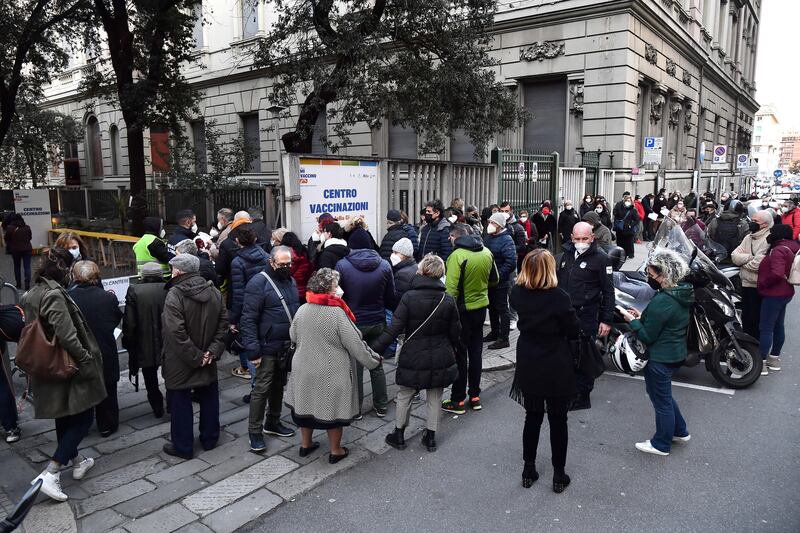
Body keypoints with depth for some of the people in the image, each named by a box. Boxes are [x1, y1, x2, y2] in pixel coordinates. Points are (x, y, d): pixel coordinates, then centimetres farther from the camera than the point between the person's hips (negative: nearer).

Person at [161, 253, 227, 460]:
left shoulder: (174, 295, -19)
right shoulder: (214, 292, 0)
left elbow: (176, 333, -25)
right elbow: (223, 324, 0)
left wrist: (194, 357, -19)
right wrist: (213, 351, -4)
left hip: (180, 364, -5)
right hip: (207, 362, 6)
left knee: (180, 403, 9)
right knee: (209, 399, 18)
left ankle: (182, 446, 20)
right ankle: (209, 439, 31)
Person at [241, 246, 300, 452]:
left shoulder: (290, 281, 9)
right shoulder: (259, 283, -15)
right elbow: (248, 319, -17)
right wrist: (253, 350, -21)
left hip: (287, 346, 7)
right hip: (268, 348, -7)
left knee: (279, 385, 18)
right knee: (262, 389, -1)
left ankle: (273, 422, 33)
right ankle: (255, 432, 12)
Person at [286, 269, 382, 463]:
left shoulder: (302, 310, -6)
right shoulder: (337, 313, -22)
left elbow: (293, 337, 9)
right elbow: (355, 345, -19)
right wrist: (373, 361, -4)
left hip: (304, 370, 5)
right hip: (332, 373, -5)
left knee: (306, 405, 20)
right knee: (333, 408, 11)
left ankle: (305, 445, 37)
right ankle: (335, 450, 26)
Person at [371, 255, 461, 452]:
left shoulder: (409, 297, -16)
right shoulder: (448, 300, -7)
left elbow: (394, 329, -19)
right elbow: (455, 332, 1)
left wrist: (375, 348, -12)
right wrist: (457, 348, 21)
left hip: (413, 358, -2)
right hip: (440, 359, 2)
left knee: (404, 395, 16)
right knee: (435, 398, 17)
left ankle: (399, 435, 27)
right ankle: (431, 437, 27)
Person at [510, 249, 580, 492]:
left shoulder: (517, 293, -9)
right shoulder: (559, 297, -22)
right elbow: (574, 332, -10)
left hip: (528, 367, 4)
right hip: (556, 369, -4)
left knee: (532, 418, 18)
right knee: (558, 420, 12)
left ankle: (528, 470, 29)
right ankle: (559, 475, 24)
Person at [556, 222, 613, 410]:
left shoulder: (600, 258, -8)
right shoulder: (566, 255, 11)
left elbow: (608, 291, -8)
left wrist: (607, 320, -11)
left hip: (586, 314, -6)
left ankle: (582, 397, 14)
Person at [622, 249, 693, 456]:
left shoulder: (661, 301, -28)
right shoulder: (682, 293, 1)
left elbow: (647, 337, -22)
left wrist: (633, 321, -8)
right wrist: (642, 317, 5)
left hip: (660, 358, -9)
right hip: (677, 352, 9)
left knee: (661, 400, 8)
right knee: (664, 394, 28)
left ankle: (661, 444, 26)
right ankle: (680, 432, 40)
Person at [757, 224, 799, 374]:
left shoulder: (778, 250, -21)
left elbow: (777, 274, -31)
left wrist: (763, 284, -17)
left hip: (774, 294, -10)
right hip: (785, 293, 10)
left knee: (765, 328, -6)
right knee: (778, 326, 17)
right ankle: (774, 359, 28)